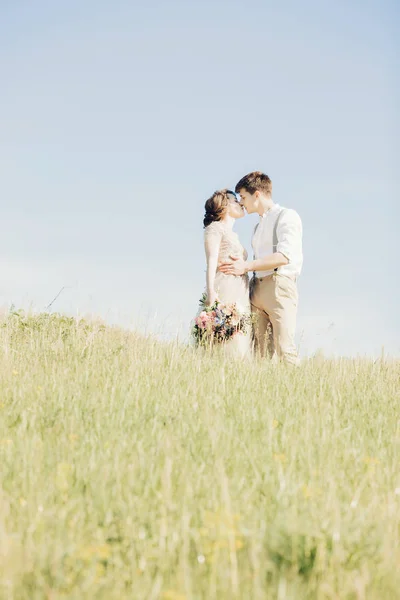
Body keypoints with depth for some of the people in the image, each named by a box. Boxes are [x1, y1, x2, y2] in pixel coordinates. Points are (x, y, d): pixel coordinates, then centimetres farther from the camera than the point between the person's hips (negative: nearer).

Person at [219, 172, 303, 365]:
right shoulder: (259, 226, 27)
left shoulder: (287, 216, 1)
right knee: (259, 350, -3)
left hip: (279, 285, -7)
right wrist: (241, 267, 3)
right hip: (256, 288, 7)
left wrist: (246, 266, -11)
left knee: (284, 349, -16)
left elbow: (284, 256, -12)